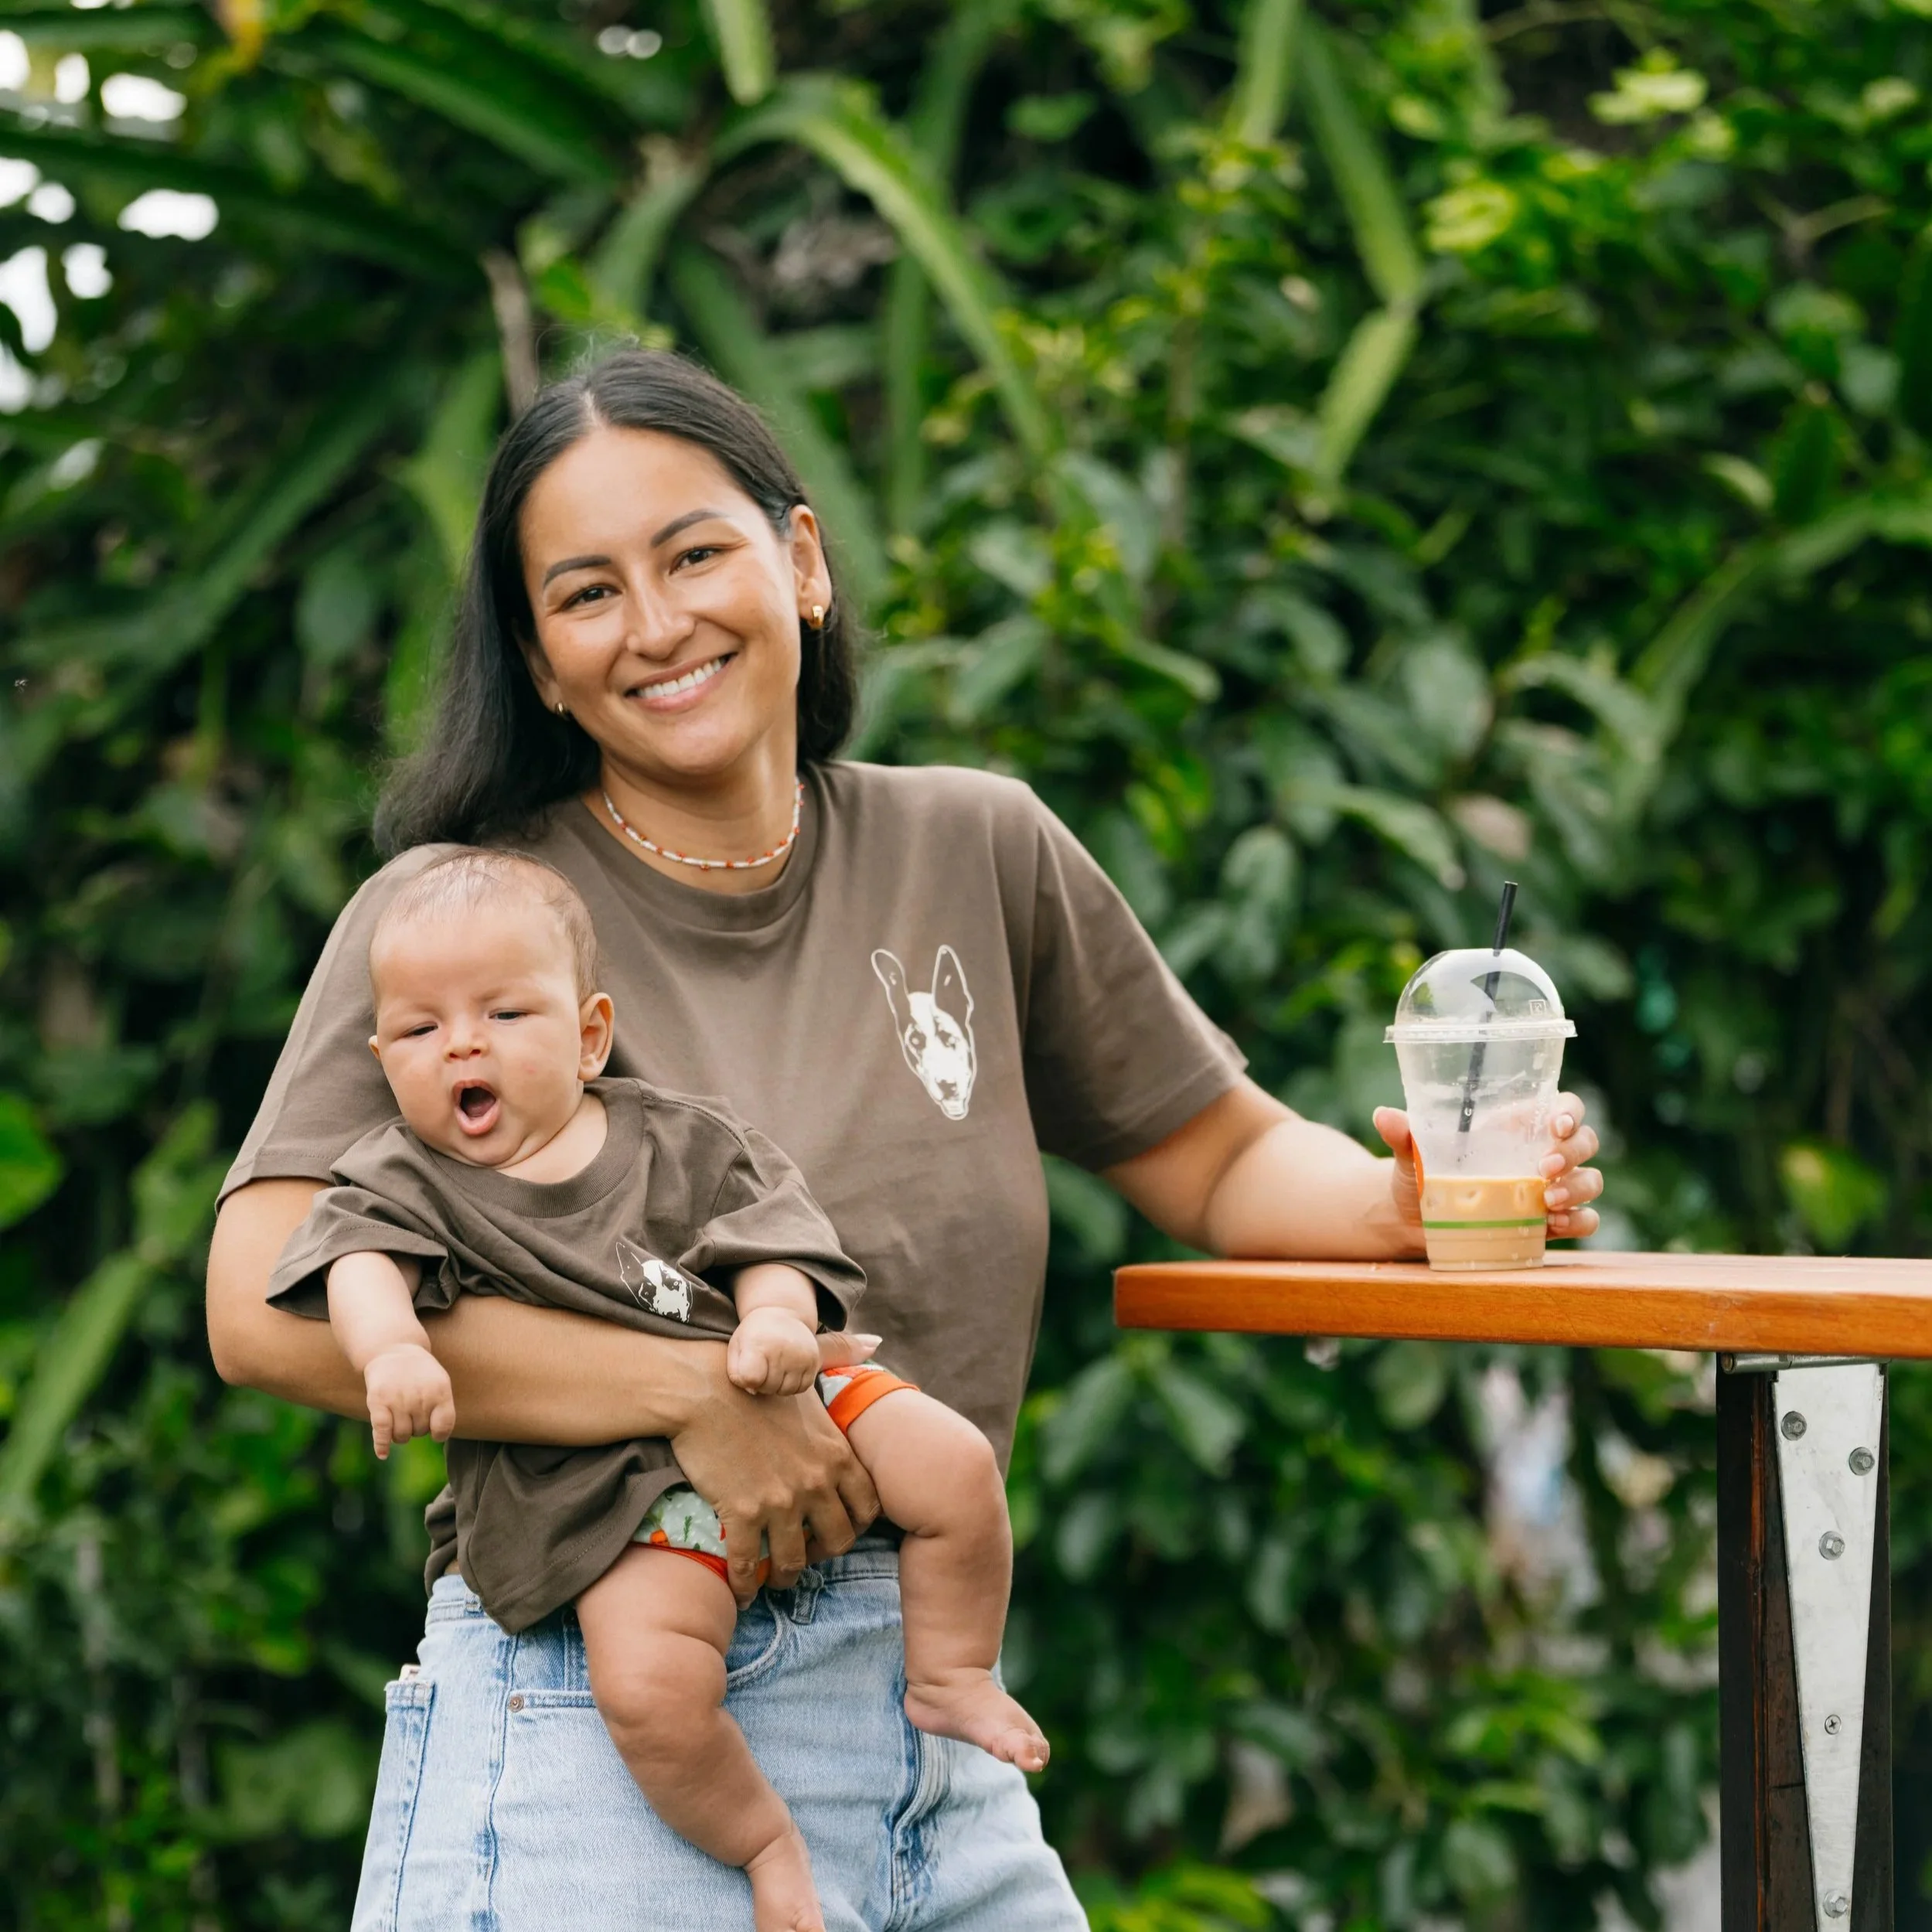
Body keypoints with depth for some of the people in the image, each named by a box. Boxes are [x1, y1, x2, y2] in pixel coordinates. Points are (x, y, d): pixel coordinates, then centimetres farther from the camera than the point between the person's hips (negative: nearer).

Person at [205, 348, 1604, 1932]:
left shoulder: (977, 854, 7)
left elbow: (1225, 1163, 15)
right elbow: (271, 1308, -17)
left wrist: (1413, 1200, -7)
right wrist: (695, 1392, -21)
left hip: (939, 1745, 4)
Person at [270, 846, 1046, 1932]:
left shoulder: (681, 1139, 7)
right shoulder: (403, 1181, 2)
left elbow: (766, 1233, 2)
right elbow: (360, 1262, -16)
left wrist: (777, 1317, -21)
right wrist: (391, 1347, -38)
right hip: (612, 1484, -3)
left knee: (954, 1463, -11)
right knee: (646, 1683, -27)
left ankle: (950, 1679, 14)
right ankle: (761, 1841, 1)